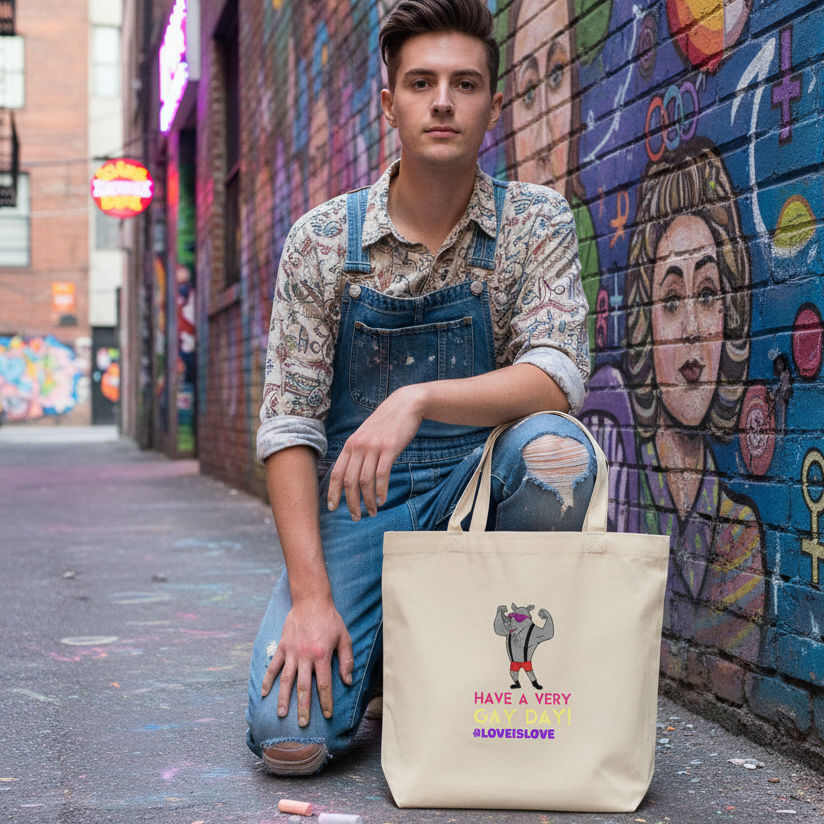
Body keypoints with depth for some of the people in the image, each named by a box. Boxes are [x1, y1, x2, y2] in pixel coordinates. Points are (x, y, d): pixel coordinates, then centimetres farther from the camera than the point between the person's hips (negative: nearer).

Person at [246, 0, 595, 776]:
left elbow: (555, 379, -18)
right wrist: (312, 596, -17)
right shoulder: (321, 241, -5)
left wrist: (418, 400, -36)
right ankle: (384, 647, 16)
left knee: (555, 450, -34)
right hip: (353, 501, 0)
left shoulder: (535, 223, -5)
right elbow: (288, 426, -7)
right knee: (289, 738, -20)